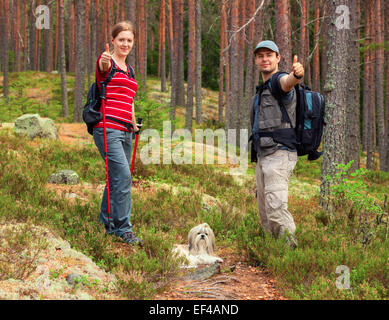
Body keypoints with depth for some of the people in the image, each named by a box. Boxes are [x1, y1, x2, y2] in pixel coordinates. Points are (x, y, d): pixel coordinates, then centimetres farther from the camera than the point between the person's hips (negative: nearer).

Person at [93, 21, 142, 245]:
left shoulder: (129, 70, 20)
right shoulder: (107, 63, -4)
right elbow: (103, 66, -30)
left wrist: (134, 123, 24)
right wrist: (104, 61, -52)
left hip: (125, 131, 8)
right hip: (108, 129, -8)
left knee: (119, 178, 11)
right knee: (123, 176, -15)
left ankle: (108, 224, 23)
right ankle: (123, 229, -10)